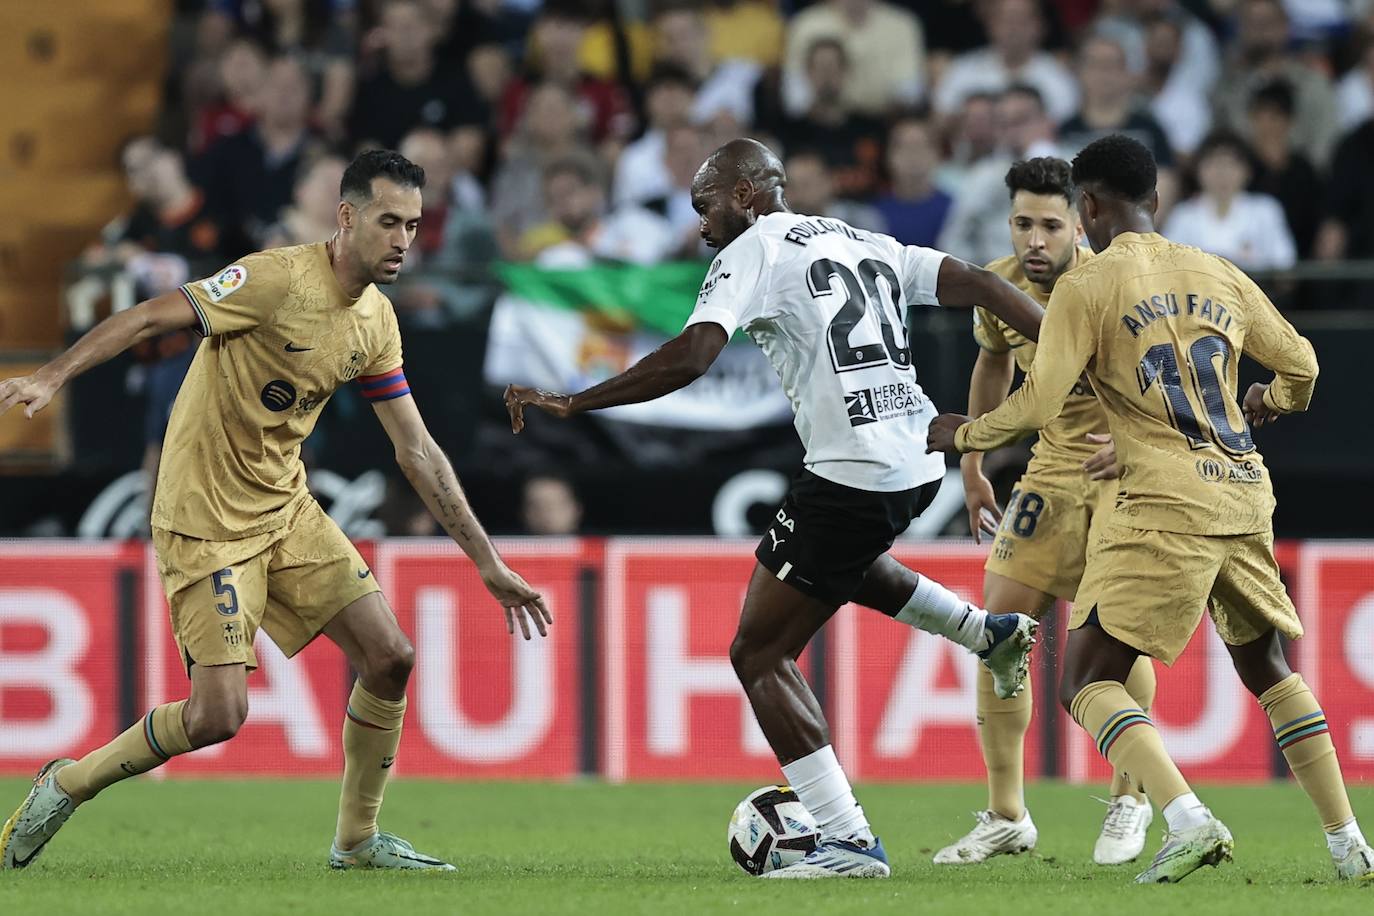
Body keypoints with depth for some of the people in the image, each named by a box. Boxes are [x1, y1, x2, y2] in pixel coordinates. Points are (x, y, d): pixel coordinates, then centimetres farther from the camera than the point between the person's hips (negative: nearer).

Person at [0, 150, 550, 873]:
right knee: (219, 714, -13)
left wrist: (487, 561, 9)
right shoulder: (279, 279, -20)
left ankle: (357, 840, 15)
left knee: (389, 657, -2)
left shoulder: (377, 323, 3)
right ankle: (68, 785, 10)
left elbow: (416, 450, 10)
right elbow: (150, 318, -21)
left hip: (287, 510, 7)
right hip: (205, 520, -7)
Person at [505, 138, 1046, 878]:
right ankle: (989, 631, 33)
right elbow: (977, 285, 11)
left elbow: (689, 357, -16)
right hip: (919, 467, 8)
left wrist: (569, 404, -15)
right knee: (837, 560, 40)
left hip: (849, 477, -8)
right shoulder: (865, 244, 18)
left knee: (760, 655, 2)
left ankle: (849, 843, -4)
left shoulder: (752, 253, -3)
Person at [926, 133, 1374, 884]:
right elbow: (1300, 366, 21)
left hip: (1166, 506, -6)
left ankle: (1189, 821, -23)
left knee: (1087, 682, -3)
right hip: (1247, 499, 6)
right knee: (1267, 671, 22)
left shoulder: (1085, 288, -2)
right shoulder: (1220, 277, 14)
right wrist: (1270, 402, 44)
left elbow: (1038, 405, -9)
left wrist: (963, 436, 9)